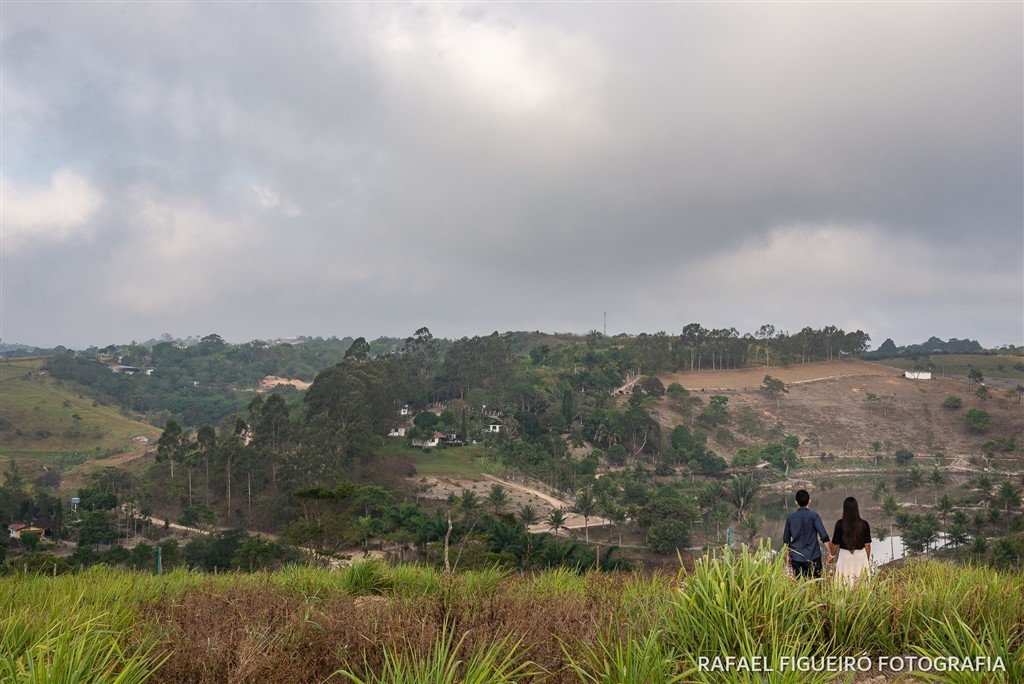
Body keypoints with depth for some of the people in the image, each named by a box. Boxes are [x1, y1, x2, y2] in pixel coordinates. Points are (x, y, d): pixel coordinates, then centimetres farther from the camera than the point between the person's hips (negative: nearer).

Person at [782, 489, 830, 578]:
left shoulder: (790, 517, 3)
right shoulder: (814, 516, -7)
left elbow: (786, 540, 10)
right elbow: (824, 537, -12)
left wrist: (788, 556, 21)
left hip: (796, 558, 3)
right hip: (813, 557, -3)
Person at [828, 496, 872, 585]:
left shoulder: (840, 524, -10)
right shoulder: (864, 524, -5)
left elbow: (835, 544, -3)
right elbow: (867, 544, 1)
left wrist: (832, 556, 15)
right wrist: (867, 560, 15)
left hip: (845, 556, -1)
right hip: (861, 556, 1)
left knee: (845, 584, 5)